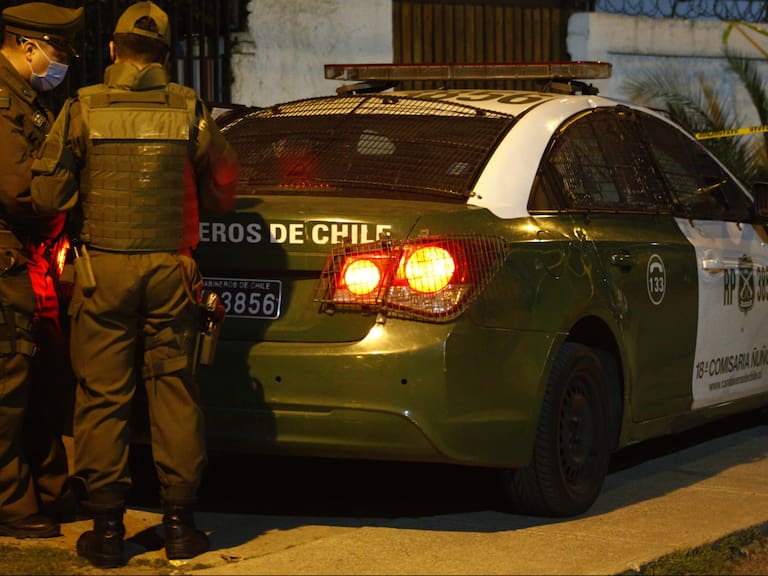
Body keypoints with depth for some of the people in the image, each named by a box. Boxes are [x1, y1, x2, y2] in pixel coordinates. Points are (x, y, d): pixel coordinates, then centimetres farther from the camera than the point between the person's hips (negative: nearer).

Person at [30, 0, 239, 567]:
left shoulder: (84, 109, -5)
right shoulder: (188, 110, 0)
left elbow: (46, 193, -5)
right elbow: (223, 184, 8)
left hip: (103, 269, -1)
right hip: (171, 266, 1)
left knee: (103, 398, 4)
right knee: (174, 392, 8)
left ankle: (106, 528, 6)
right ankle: (180, 522, 12)